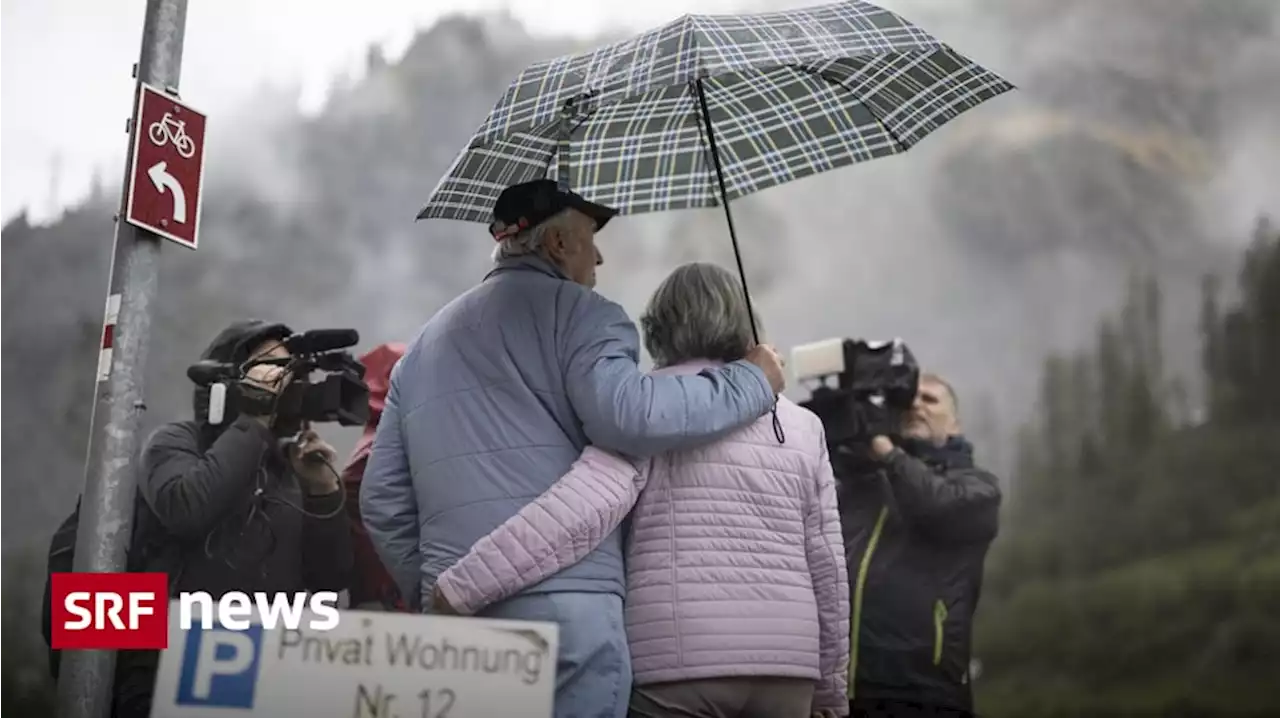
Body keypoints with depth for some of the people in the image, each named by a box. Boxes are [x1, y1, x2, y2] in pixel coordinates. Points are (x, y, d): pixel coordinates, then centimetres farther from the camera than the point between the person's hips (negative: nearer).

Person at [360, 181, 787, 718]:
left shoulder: (424, 345, 24)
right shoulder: (576, 311, 2)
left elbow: (382, 498, 20)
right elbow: (628, 416, -17)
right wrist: (750, 382, -4)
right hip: (565, 607, -6)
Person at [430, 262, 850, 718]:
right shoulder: (802, 426, 12)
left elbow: (581, 507, -18)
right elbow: (827, 565, 13)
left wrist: (462, 586, -17)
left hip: (678, 662, -4)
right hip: (783, 665, 4)